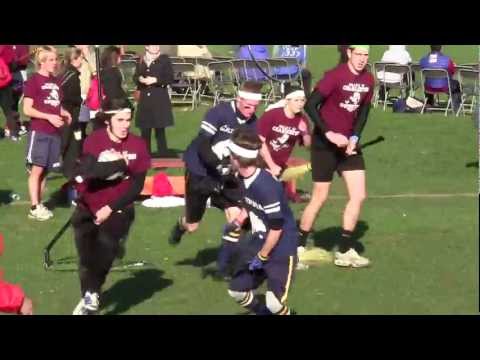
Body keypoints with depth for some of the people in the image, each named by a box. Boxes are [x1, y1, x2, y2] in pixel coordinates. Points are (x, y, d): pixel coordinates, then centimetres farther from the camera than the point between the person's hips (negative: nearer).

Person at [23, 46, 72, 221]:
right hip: (39, 132, -7)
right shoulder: (33, 81, -9)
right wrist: (48, 116, -20)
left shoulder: (56, 81, 12)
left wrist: (64, 113, 2)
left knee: (45, 170, 9)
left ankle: (39, 204, 15)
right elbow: (27, 109, -12)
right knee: (36, 169, -6)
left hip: (54, 132, 7)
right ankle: (34, 208, -3)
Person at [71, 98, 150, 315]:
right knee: (87, 260, 9)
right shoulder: (94, 140, -12)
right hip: (88, 209, 1)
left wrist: (111, 208, -15)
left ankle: (92, 295, -3)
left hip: (118, 209, -1)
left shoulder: (137, 145, -9)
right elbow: (88, 171, -29)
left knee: (106, 247, -22)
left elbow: (137, 186, -9)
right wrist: (121, 163, -30)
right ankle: (89, 297, 33)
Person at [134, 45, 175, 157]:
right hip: (145, 99, 4)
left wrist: (156, 80, -16)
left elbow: (170, 78, -4)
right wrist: (140, 79, -9)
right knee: (144, 128, 4)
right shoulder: (141, 61, 12)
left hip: (160, 99, -4)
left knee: (160, 127, -4)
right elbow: (135, 77, 14)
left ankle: (163, 153, 1)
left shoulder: (164, 59, 0)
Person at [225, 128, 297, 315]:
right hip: (258, 244, 9)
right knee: (236, 290, 12)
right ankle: (263, 312, 35)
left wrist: (262, 257, -15)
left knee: (274, 303, -19)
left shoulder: (266, 186, -30)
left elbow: (277, 228, -24)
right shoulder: (244, 178, -3)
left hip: (280, 249, -9)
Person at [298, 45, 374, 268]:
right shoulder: (335, 76, -18)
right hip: (325, 143, -6)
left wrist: (354, 137, -2)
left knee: (359, 195, -1)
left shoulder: (368, 80, 1)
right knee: (320, 198, 1)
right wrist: (329, 133, -26)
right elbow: (310, 105, -21)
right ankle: (298, 247, 17)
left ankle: (345, 251, 8)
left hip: (348, 144, 6)